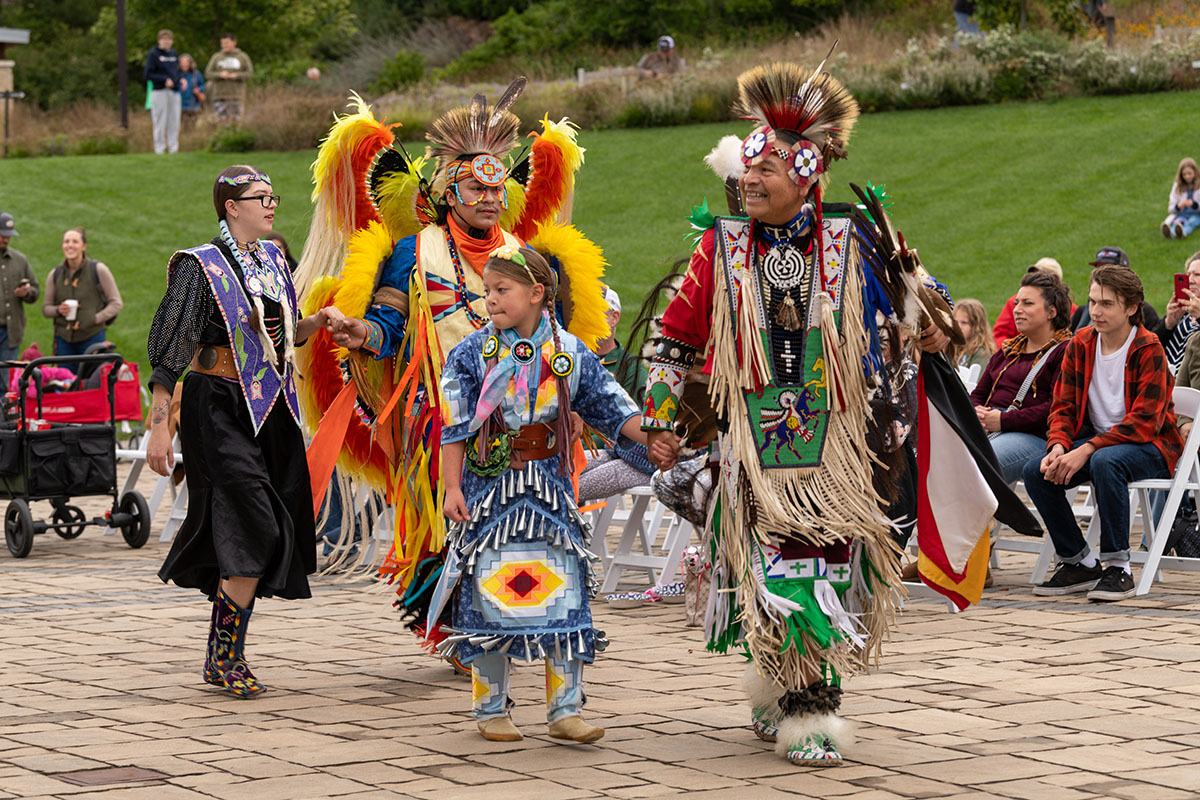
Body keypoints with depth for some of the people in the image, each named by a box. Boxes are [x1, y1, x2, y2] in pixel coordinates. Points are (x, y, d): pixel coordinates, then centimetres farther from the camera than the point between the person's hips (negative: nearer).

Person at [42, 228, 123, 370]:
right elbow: (45, 308, 13)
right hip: (64, 339, 3)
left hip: (92, 337, -3)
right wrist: (58, 310, -9)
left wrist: (97, 318, -12)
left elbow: (116, 303, 1)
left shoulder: (98, 270, -1)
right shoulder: (55, 274, 9)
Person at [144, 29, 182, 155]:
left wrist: (180, 80, 2)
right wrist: (164, 80, -16)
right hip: (159, 92, -6)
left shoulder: (173, 54, 15)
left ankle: (174, 149, 9)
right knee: (160, 123, -3)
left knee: (174, 122, 4)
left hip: (174, 91, 6)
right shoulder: (153, 54, -4)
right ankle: (159, 150, 1)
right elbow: (147, 74, -8)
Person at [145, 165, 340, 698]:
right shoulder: (201, 267, -8)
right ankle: (225, 658, -4)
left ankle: (223, 656, 15)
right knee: (256, 530, -15)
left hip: (270, 412, 7)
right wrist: (159, 424, -15)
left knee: (258, 535, 5)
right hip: (219, 408, -7)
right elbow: (169, 351, -10)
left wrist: (317, 322, 1)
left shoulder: (273, 259, 13)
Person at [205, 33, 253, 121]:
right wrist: (220, 75, -14)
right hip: (219, 96, 1)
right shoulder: (216, 57, 11)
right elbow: (208, 73, 5)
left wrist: (236, 75, -15)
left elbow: (250, 73, 2)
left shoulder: (243, 57, 9)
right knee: (222, 120, -7)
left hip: (237, 96, -1)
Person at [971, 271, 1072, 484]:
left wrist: (1004, 420, -13)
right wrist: (976, 412, 2)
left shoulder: (1064, 352, 2)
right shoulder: (1006, 351, 29)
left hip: (1033, 437, -7)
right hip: (985, 430, 7)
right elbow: (978, 393, 28)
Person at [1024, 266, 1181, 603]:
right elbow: (1063, 406, 5)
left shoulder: (1149, 350, -15)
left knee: (1105, 461, -39)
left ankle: (1117, 568, -27)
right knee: (1035, 471, -17)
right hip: (1097, 439, 6)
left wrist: (1087, 450, -30)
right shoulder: (1080, 345, 3)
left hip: (1149, 445, -6)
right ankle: (1079, 563, -4)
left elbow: (1144, 422, -22)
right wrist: (1059, 446, -17)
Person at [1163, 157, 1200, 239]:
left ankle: (1182, 232, -69)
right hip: (1181, 214, 1)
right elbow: (1170, 209, 9)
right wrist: (1178, 206, -14)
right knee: (1178, 221, -33)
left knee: (1191, 222, -36)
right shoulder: (1177, 186, 10)